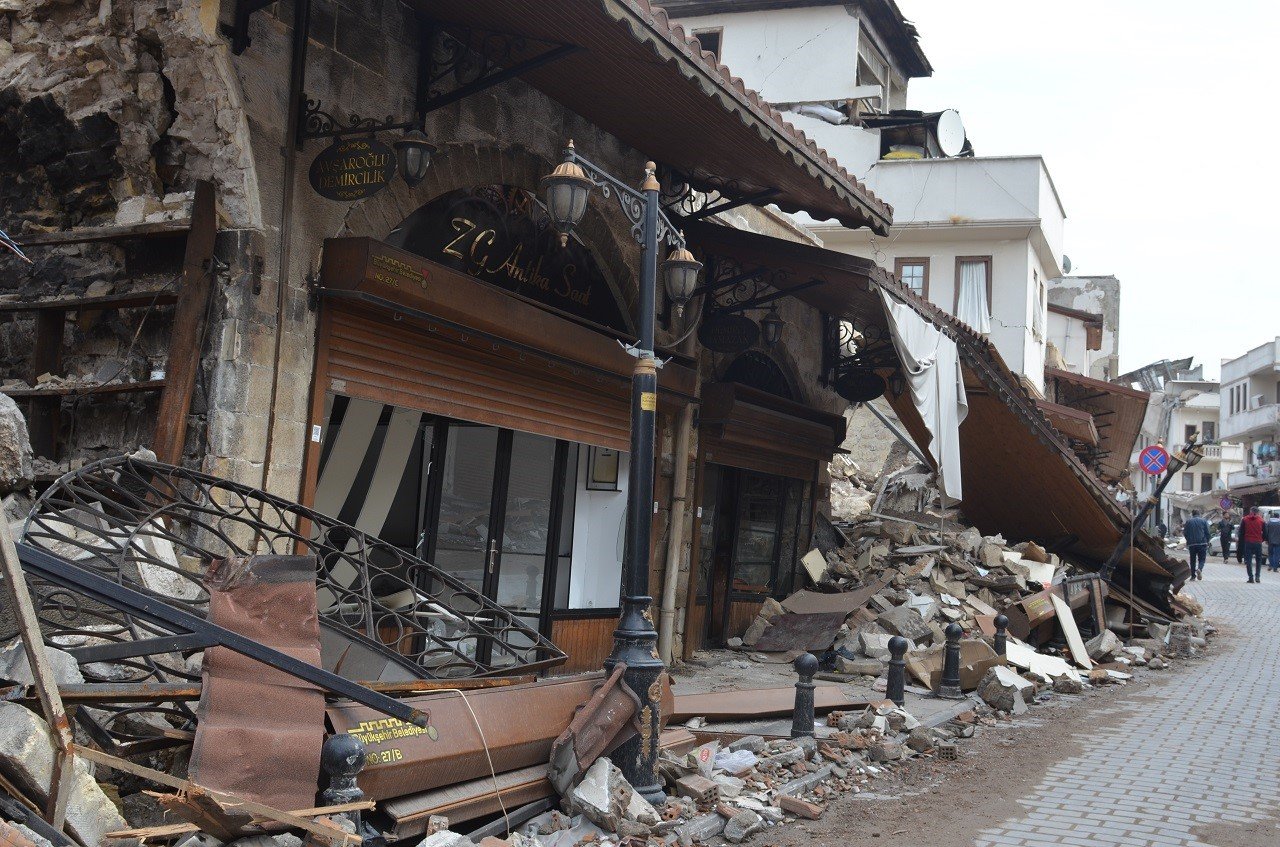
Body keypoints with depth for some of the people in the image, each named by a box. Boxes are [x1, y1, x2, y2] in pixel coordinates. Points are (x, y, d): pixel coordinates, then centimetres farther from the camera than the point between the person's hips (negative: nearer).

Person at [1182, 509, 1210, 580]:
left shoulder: (1188, 521, 5)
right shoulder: (1204, 521, 3)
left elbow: (1185, 533, 4)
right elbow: (1207, 533, 0)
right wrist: (1207, 542, 12)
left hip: (1191, 544, 1)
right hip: (1202, 543, -1)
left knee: (1193, 560, 10)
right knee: (1202, 559, 4)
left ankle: (1193, 576, 9)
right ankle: (1199, 569, -25)